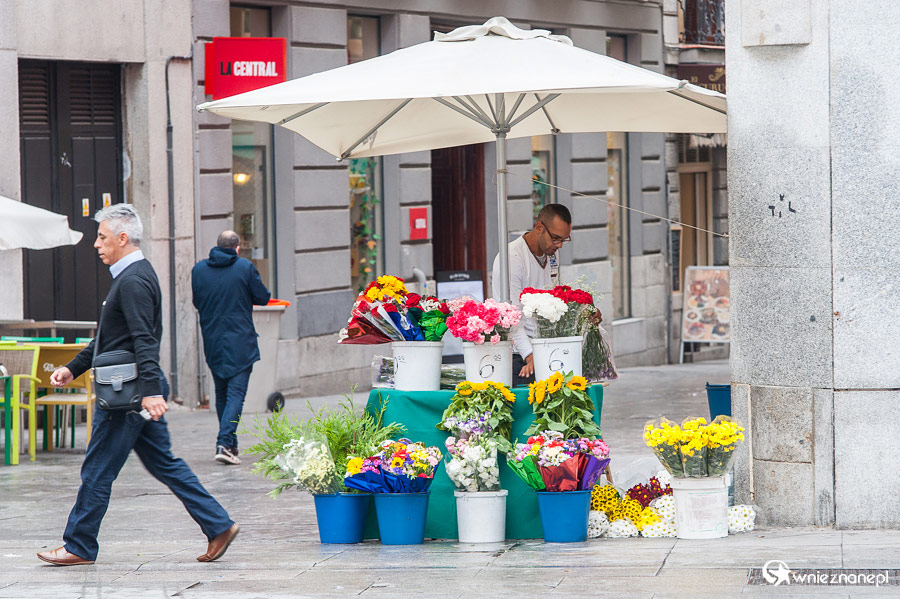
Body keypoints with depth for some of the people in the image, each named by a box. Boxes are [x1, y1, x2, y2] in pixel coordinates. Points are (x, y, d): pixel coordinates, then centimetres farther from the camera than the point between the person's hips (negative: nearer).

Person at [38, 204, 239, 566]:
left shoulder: (134, 281, -16)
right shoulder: (131, 275, 17)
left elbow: (145, 342, -25)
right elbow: (108, 338, 26)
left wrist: (151, 391, -32)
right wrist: (73, 368, 23)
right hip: (139, 391, 10)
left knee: (98, 470, -1)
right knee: (163, 464, 12)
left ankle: (79, 547, 7)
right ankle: (218, 526, 10)